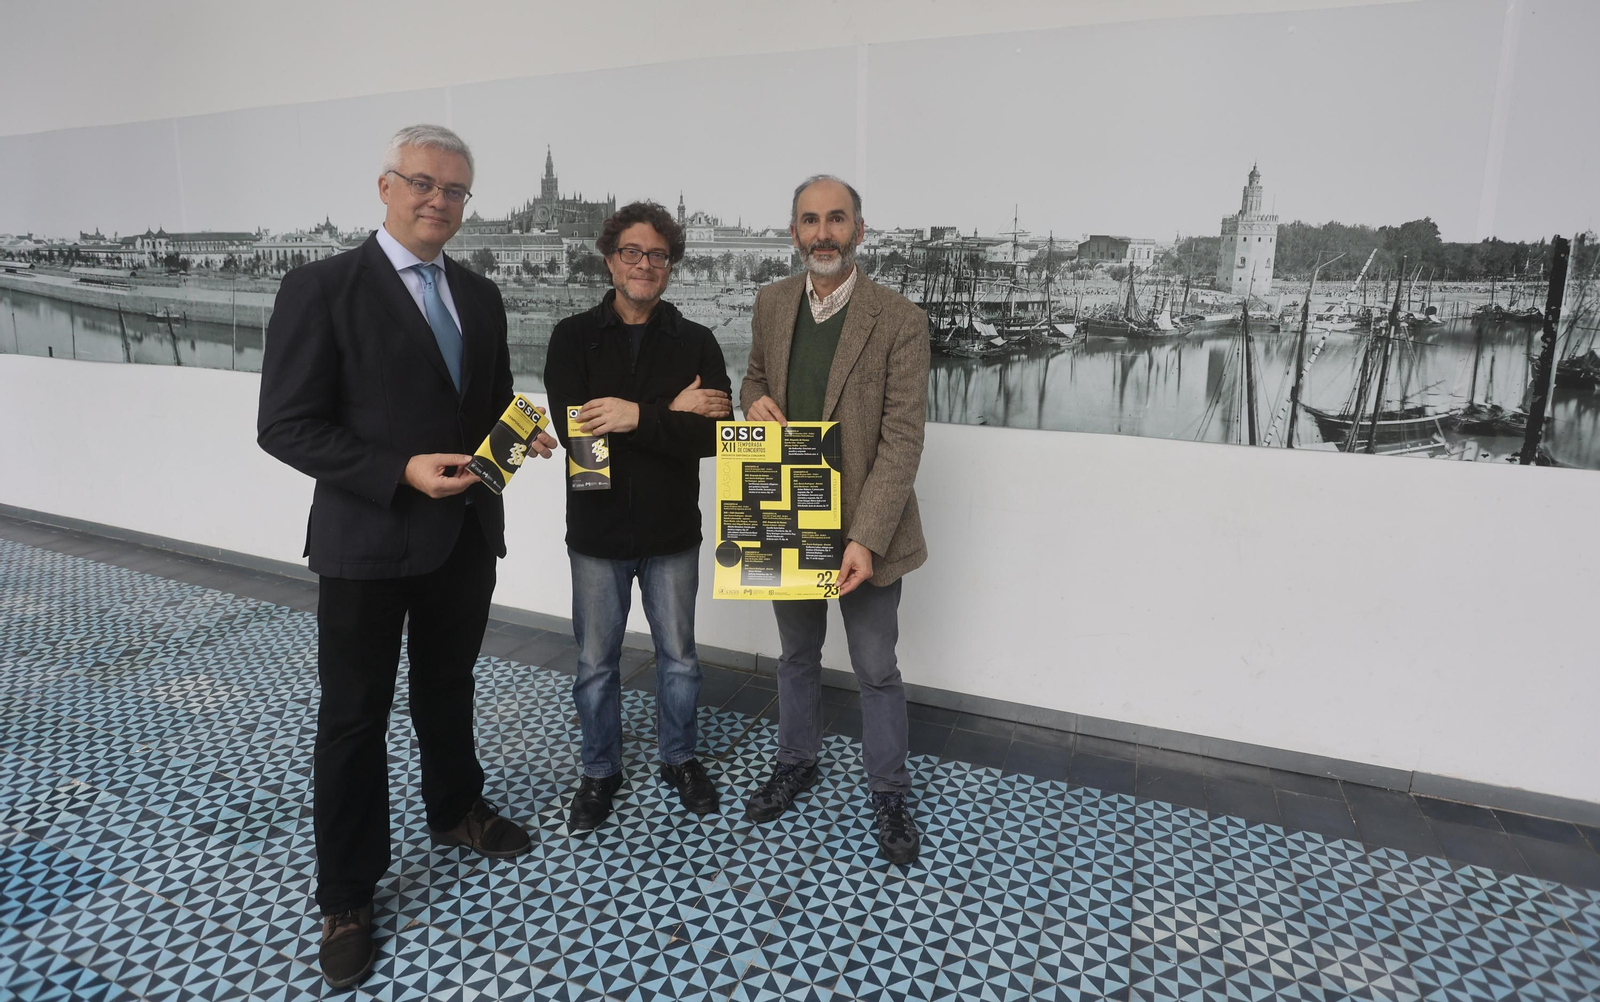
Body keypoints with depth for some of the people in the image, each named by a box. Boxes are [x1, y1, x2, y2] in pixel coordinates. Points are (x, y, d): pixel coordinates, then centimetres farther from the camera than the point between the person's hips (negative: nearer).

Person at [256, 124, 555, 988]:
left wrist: (518, 437, -6)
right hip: (368, 539, -5)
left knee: (447, 686, 22)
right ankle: (346, 897, 24)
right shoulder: (321, 288, -10)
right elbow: (286, 425, -14)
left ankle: (455, 811, 45)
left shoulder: (480, 297, 8)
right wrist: (401, 472, -23)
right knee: (355, 716, 7)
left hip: (467, 533, 5)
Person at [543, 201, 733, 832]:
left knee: (679, 658, 15)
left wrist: (638, 417, -24)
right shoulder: (574, 337, -2)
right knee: (596, 664, 13)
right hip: (597, 531, 0)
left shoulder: (695, 343, -2)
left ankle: (680, 760, 37)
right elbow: (572, 428, -16)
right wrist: (672, 414, -18)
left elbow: (715, 435, -13)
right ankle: (600, 772, 34)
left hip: (671, 531, 0)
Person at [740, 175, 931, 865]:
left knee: (876, 670, 9)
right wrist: (755, 401, -8)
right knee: (797, 654, 22)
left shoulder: (899, 320, -14)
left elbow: (902, 441, -17)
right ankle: (796, 762, 44)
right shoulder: (772, 304, 2)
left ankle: (889, 795, 30)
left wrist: (865, 540, -24)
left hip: (864, 527, -4)